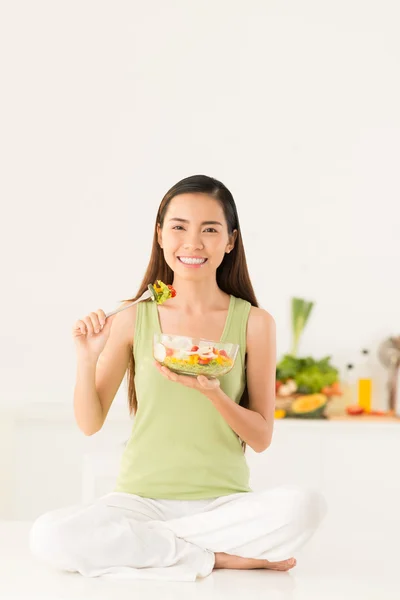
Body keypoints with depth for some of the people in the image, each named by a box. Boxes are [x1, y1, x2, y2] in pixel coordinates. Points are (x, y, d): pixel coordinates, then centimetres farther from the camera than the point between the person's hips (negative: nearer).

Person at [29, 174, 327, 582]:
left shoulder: (253, 323, -2)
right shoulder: (133, 320, -1)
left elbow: (261, 438, 0)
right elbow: (90, 424, 4)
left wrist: (215, 395, -19)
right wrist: (87, 360, -13)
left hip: (223, 501, 0)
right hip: (141, 498, 0)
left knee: (305, 506, -31)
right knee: (48, 536, -29)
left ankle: (141, 545, -14)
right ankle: (220, 557, -15)